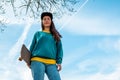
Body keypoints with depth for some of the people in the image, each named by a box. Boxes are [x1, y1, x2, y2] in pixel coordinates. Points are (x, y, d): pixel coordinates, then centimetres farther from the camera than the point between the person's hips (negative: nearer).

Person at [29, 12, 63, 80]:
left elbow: (59, 49, 14)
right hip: (38, 61, 0)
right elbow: (32, 47, 18)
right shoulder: (38, 34, 22)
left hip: (51, 63, 1)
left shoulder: (55, 35, 23)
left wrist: (59, 62, -1)